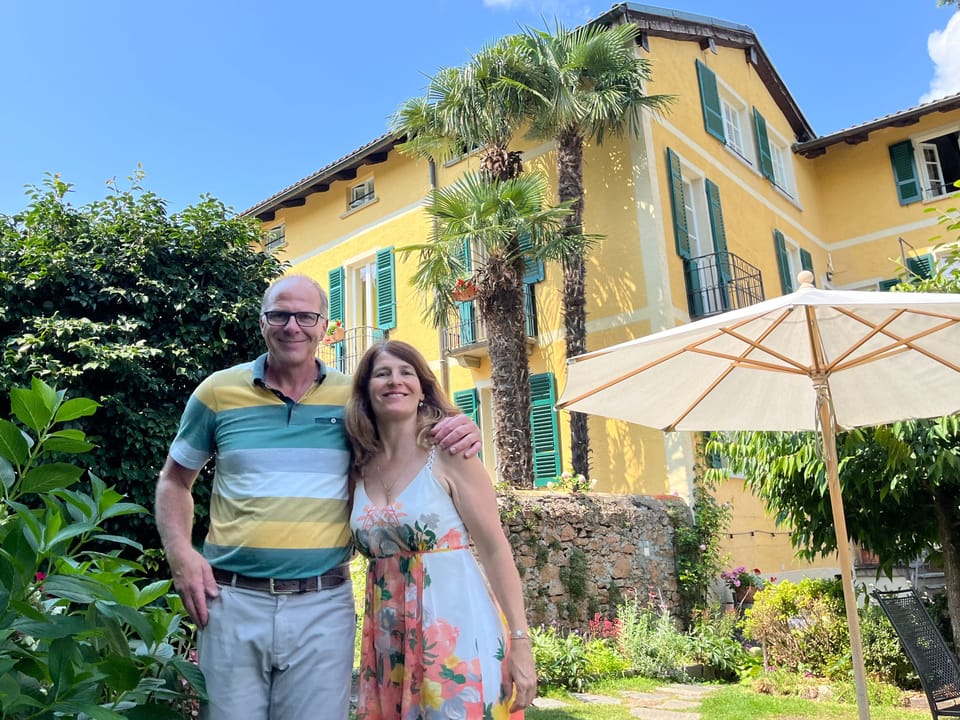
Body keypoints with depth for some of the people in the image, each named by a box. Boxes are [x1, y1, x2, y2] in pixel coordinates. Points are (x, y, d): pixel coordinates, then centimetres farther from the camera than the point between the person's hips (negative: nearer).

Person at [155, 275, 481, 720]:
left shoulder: (353, 397, 1)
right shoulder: (219, 391, 2)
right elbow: (174, 480, 13)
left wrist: (458, 436, -11)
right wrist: (180, 554, -2)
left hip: (323, 605, 0)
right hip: (231, 600, 1)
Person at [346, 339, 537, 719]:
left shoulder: (449, 453, -8)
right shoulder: (361, 468, 6)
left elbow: (495, 549, -9)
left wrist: (520, 642, -11)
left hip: (457, 629, -5)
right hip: (389, 642, 5)